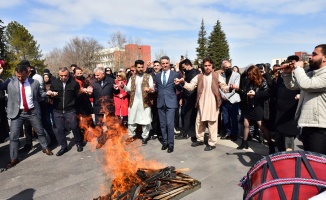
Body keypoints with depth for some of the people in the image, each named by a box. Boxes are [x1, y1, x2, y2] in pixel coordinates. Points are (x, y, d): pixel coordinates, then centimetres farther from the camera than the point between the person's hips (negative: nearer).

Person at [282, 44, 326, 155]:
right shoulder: (310, 74, 12)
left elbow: (305, 85, -31)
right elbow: (291, 85, 19)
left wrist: (298, 68, -15)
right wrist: (287, 73, 1)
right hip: (307, 125, 9)